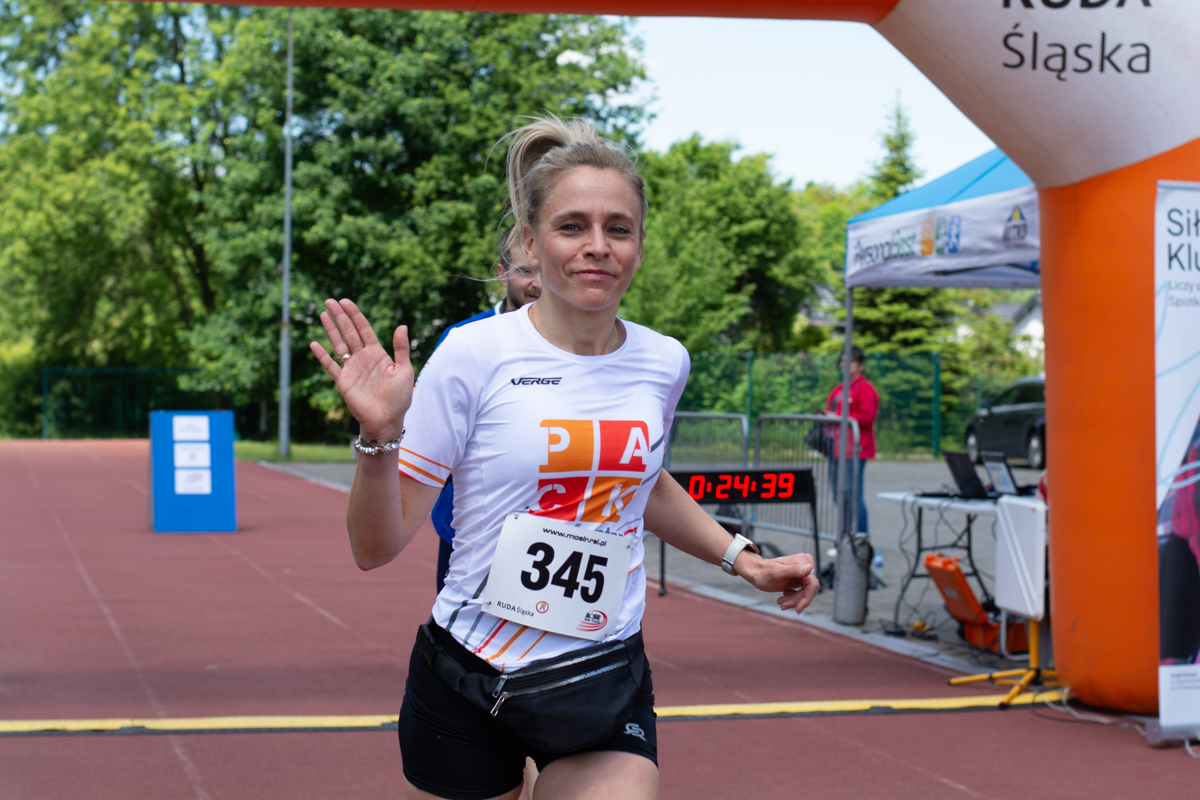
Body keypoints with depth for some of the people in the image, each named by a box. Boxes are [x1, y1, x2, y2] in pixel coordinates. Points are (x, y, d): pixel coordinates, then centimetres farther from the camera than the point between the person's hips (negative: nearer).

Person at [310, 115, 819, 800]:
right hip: (466, 684, -2)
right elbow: (377, 547, -11)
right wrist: (381, 435, -25)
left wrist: (742, 558, 18)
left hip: (607, 686, 3)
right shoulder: (477, 353, -11)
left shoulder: (664, 362, 2)